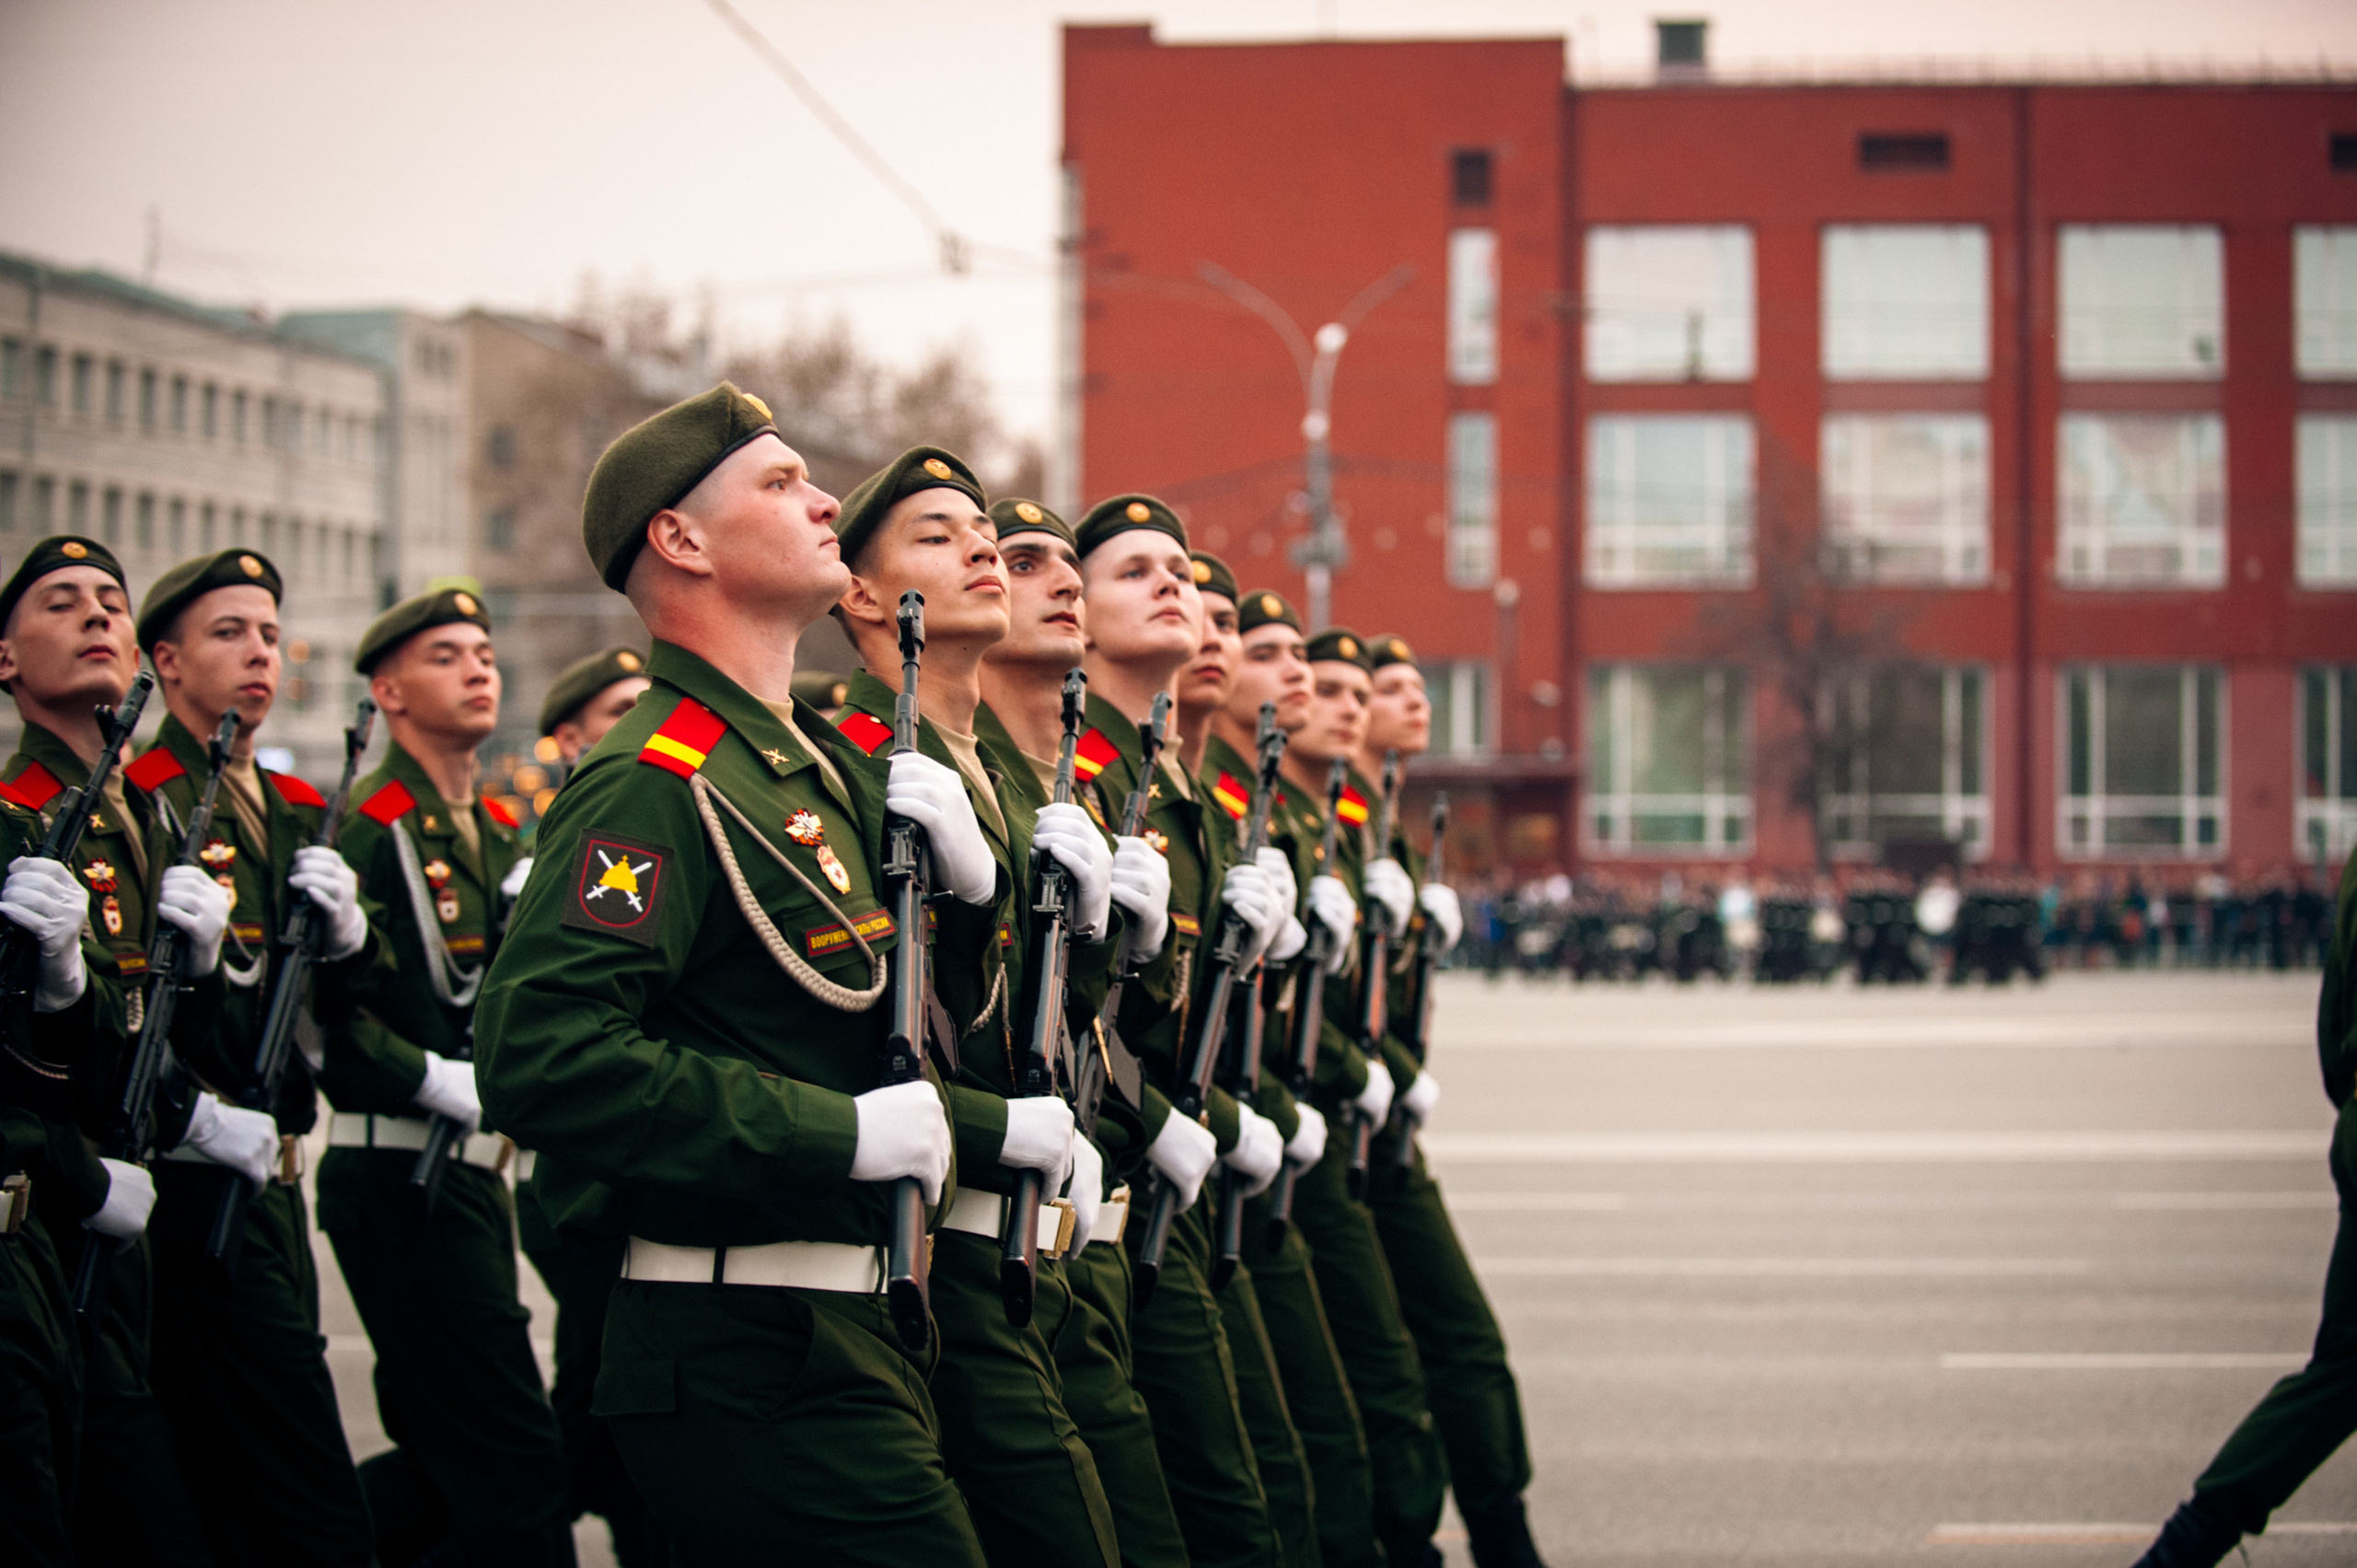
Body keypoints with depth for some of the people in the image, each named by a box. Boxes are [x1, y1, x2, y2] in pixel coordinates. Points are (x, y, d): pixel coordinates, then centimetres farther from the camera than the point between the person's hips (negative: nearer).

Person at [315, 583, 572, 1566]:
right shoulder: (368, 830, -9)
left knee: (446, 1460, 13)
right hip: (402, 1180, -9)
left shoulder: (497, 835, 17)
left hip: (473, 1177, 9)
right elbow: (318, 1013, -17)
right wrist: (445, 1082, -20)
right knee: (515, 1463, -11)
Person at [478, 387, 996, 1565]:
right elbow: (538, 1057, -24)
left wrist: (967, 881, 4)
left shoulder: (824, 766, 18)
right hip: (754, 1364, -10)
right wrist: (842, 1131, -21)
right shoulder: (656, 785, -13)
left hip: (843, 1331, 10)